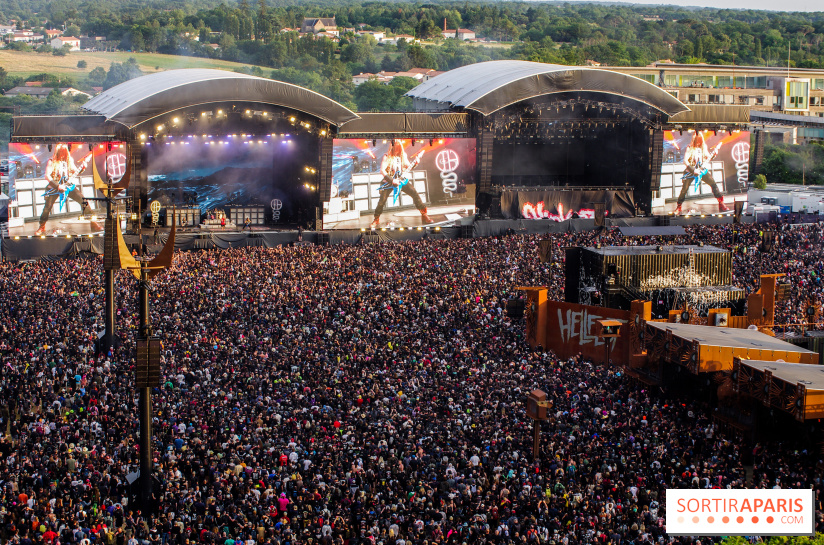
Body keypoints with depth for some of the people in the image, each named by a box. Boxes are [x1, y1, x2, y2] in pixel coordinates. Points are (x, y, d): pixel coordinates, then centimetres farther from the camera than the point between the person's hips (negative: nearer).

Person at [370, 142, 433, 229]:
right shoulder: (387, 157, -10)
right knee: (382, 201, -9)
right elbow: (382, 170, -15)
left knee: (415, 194, -8)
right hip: (389, 181, -3)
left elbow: (409, 167, 13)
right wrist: (392, 180, -20)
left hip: (402, 179, 3)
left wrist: (415, 163, -8)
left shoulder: (403, 155, 4)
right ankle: (376, 220, 8)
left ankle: (424, 214, 3)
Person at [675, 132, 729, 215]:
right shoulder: (689, 148, -8)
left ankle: (721, 204, -5)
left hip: (702, 170, 3)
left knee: (713, 184, -10)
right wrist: (693, 170, -22)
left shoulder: (703, 147, 6)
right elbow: (685, 161, -14)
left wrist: (714, 153, -6)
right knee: (684, 189, -7)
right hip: (690, 171, -3)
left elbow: (708, 158, 14)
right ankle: (679, 208, 10)